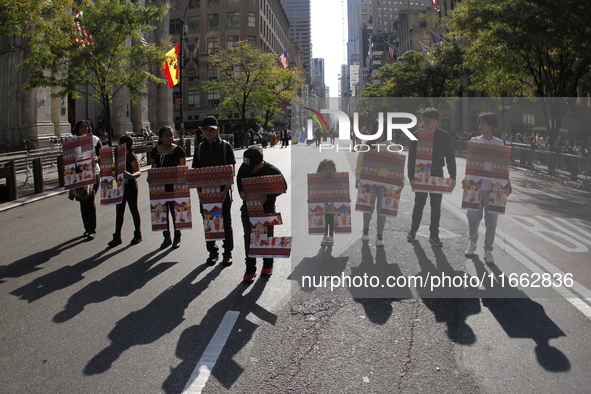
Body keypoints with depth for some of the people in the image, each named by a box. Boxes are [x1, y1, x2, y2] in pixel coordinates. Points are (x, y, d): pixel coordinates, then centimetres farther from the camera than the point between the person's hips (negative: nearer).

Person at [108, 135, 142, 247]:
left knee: (134, 210, 5)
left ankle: (138, 235, 18)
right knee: (119, 211, 8)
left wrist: (131, 176, -42)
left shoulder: (132, 157, -13)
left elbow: (138, 172, -25)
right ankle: (117, 237, 12)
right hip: (121, 186, 8)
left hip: (130, 186, -8)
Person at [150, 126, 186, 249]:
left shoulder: (178, 150, -3)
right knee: (163, 211, 9)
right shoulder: (155, 151, 7)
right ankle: (167, 237, 23)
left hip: (174, 185, -4)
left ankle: (177, 237, 18)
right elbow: (153, 166, 16)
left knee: (175, 211, 3)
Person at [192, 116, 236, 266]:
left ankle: (227, 253, 15)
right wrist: (199, 190, -6)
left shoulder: (225, 146, -3)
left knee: (226, 223, 4)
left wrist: (225, 190, -16)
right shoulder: (199, 148, 7)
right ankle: (212, 252, 23)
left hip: (222, 191, -3)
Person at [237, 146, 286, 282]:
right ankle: (250, 268, 16)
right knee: (248, 237, 4)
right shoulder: (244, 168, -9)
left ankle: (268, 264, 34)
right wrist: (241, 191, -10)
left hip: (266, 209, -3)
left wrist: (268, 196, -28)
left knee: (267, 236, 12)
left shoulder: (272, 171, -20)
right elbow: (239, 179, 10)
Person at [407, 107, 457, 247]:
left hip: (437, 175, 1)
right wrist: (411, 177, -9)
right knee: (419, 204, 5)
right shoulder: (417, 136, -4)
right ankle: (413, 230, 23)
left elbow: (450, 157, 5)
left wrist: (453, 176, 0)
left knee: (436, 206, 6)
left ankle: (434, 235, 17)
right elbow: (411, 157, -3)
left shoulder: (444, 136, 0)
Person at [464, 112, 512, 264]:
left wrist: (507, 183, 4)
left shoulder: (499, 143, 4)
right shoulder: (474, 141, 4)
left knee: (491, 220, 0)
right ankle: (472, 243, 25)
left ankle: (488, 250, 8)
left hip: (493, 186, -1)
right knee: (473, 216, 4)